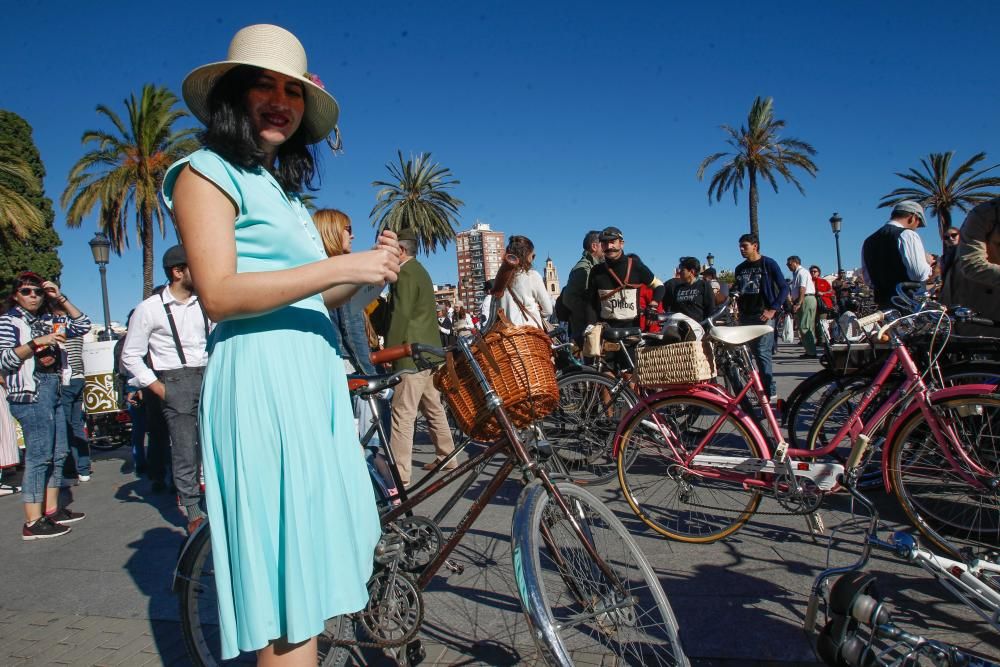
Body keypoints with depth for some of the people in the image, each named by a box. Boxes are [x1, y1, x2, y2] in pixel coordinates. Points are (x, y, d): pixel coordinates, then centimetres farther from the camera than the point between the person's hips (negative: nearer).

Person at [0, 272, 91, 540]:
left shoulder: (48, 319, 14)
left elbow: (83, 325, 14)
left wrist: (62, 299, 8)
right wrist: (36, 343, -21)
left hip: (53, 391, 7)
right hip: (29, 395, -7)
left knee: (58, 454, 9)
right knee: (39, 455, -10)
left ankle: (52, 510, 18)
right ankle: (33, 522, -7)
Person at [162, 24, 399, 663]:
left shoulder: (285, 191, 24)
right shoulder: (207, 172, 0)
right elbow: (219, 294, -14)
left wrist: (371, 271, 3)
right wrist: (342, 266, -17)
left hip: (315, 378, 8)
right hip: (261, 383, -8)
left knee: (316, 557, 11)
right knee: (291, 586, -6)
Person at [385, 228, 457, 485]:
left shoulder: (406, 273, -10)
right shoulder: (419, 271, 20)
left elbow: (401, 315, -17)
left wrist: (390, 351, -14)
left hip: (412, 354, -10)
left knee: (402, 415, -11)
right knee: (433, 408, 18)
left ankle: (400, 479, -11)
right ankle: (447, 457, 28)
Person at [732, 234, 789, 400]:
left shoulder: (769, 264, 0)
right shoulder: (740, 268, 15)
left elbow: (784, 288, -4)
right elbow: (736, 291, 20)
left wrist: (772, 310, -12)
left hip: (764, 315, -6)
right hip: (746, 316, 6)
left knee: (763, 353, -12)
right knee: (756, 353, 7)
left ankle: (770, 391, -6)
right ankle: (768, 389, 16)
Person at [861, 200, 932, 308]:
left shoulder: (868, 241, 11)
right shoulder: (907, 235, -10)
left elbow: (868, 279, 17)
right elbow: (920, 274, -15)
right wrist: (928, 262, 5)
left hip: (883, 306, 7)